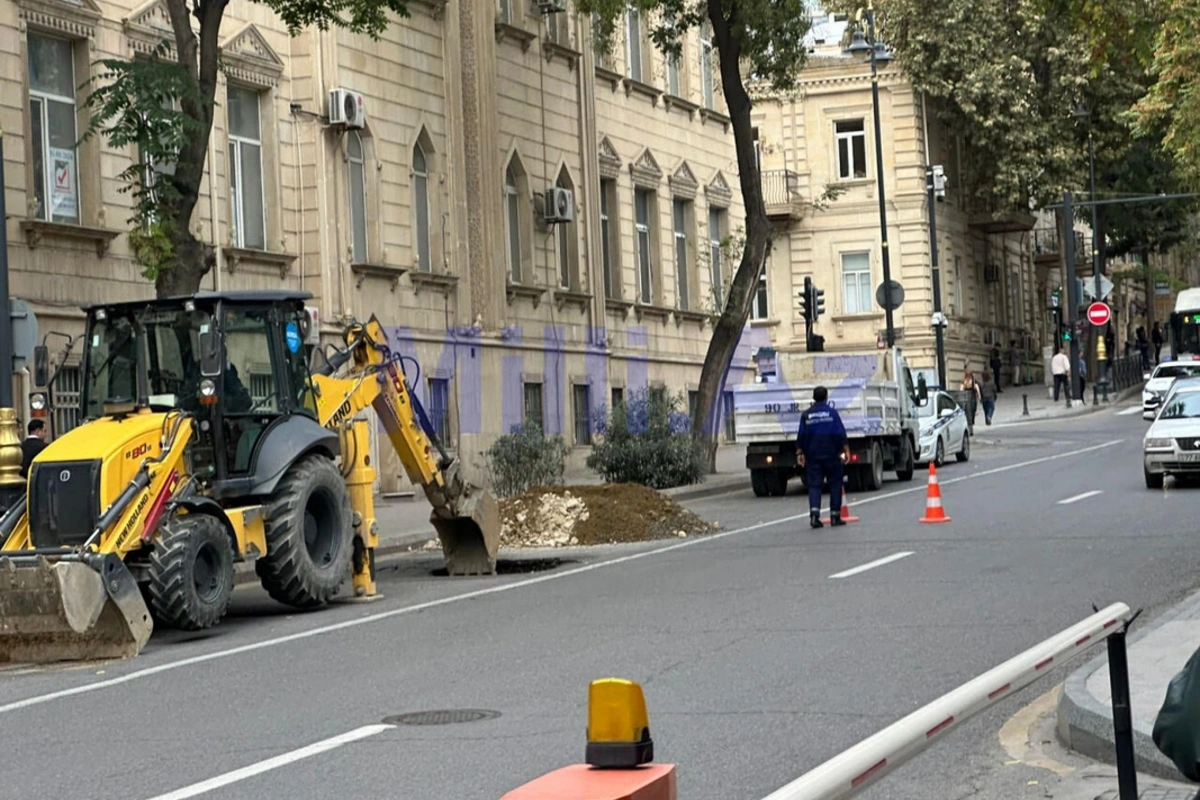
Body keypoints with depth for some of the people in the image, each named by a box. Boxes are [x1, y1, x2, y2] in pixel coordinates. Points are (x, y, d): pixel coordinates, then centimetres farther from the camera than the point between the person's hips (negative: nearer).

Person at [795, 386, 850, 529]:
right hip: (831, 455, -2)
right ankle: (835, 516, 7)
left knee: (814, 485, 1)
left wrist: (800, 453, 12)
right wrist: (846, 450, -1)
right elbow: (841, 434, -6)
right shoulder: (832, 412, -3)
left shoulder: (806, 415, 4)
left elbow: (801, 437, 5)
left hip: (813, 456, 2)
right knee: (835, 485, 7)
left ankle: (814, 513, -17)